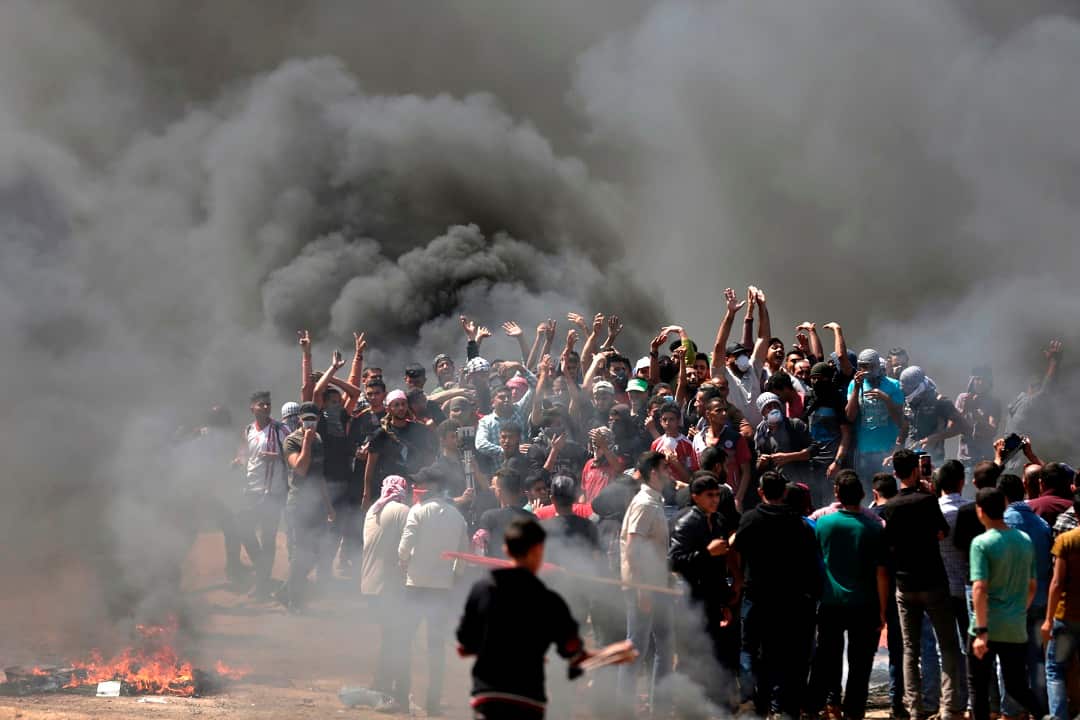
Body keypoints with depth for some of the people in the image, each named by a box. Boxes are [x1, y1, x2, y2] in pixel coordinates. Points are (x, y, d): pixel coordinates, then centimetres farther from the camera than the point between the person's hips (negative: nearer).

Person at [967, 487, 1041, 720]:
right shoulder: (1025, 541, 7)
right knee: (1017, 687, 14)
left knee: (978, 687, 8)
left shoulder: (982, 543, -12)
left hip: (988, 628, -5)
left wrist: (981, 631, -19)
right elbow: (1031, 587, 14)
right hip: (1017, 628, 5)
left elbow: (979, 589, -18)